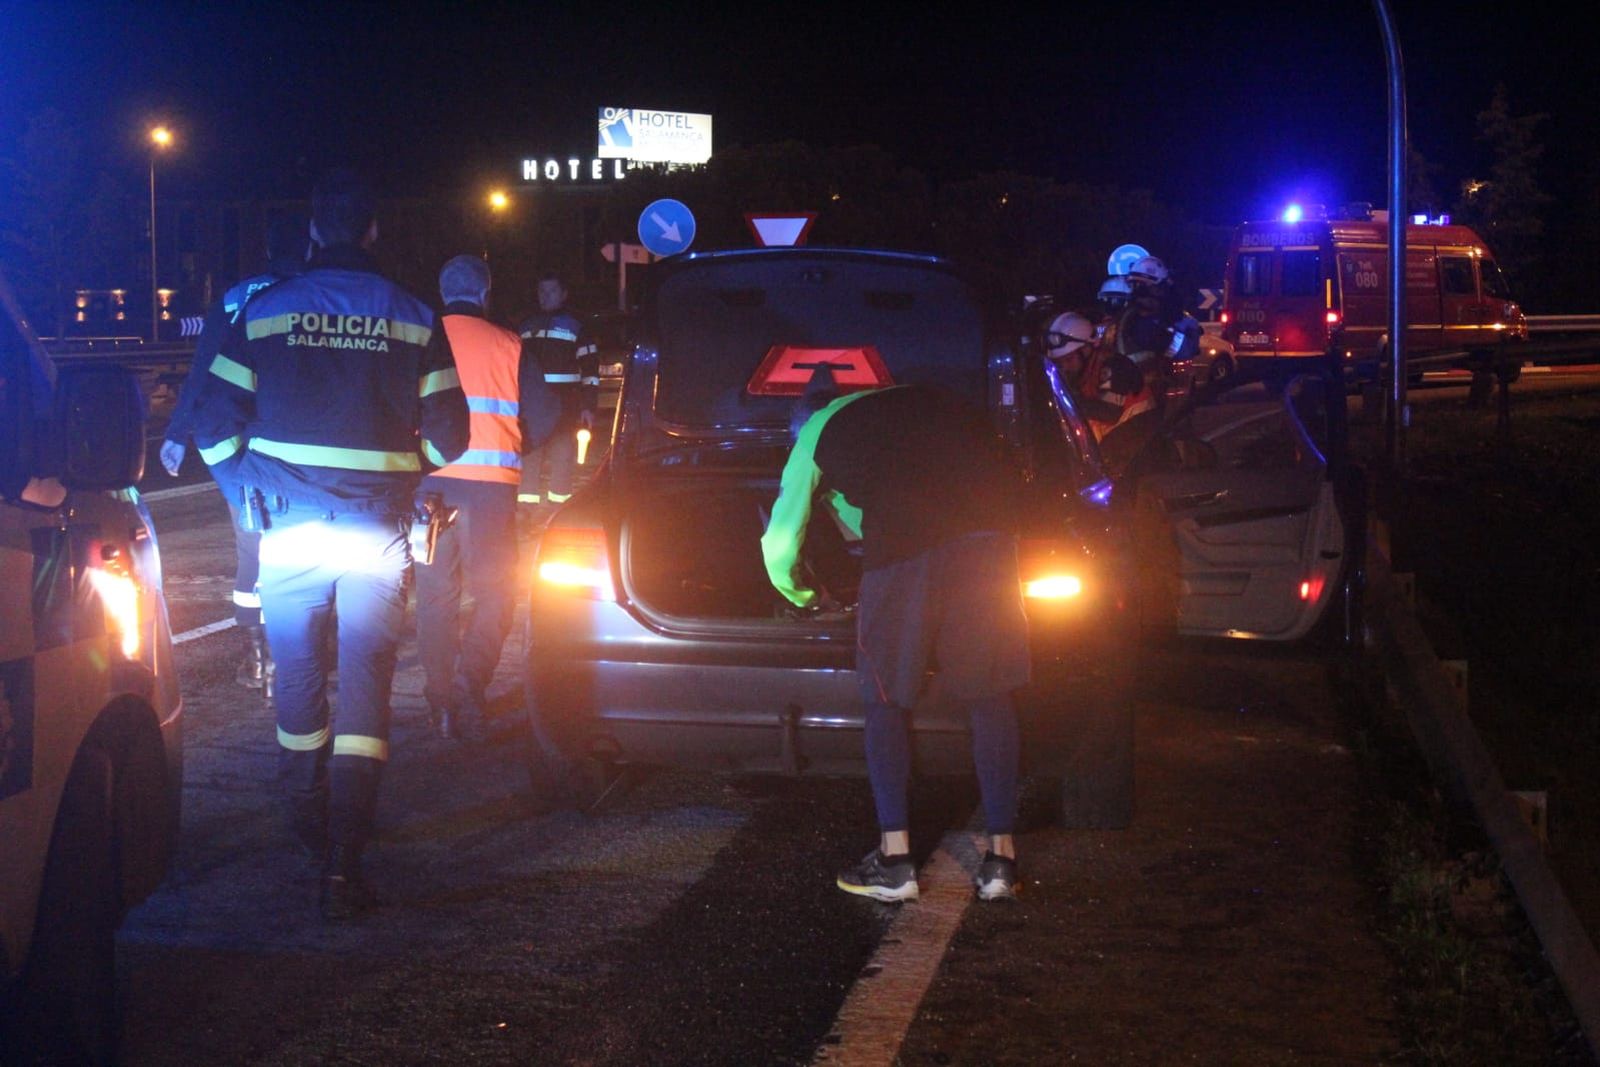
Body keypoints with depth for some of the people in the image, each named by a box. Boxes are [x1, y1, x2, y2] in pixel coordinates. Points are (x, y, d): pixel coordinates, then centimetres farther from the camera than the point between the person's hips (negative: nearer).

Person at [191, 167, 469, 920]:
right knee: (366, 685, -2)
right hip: (378, 530, -1)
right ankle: (343, 863, -10)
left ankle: (309, 826, 31)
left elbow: (215, 425, 2)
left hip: (289, 526, 1)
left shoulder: (264, 312, 1)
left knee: (298, 680, 17)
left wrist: (251, 491, 19)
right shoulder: (413, 319, 2)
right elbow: (447, 435, 4)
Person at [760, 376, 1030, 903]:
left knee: (886, 700, 11)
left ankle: (895, 859, 6)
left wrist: (805, 596, 47)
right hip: (988, 534, 3)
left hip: (903, 545, -3)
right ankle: (1001, 856, 10)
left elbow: (780, 548, 28)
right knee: (990, 697, 11)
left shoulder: (818, 431, 25)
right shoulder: (928, 401, 35)